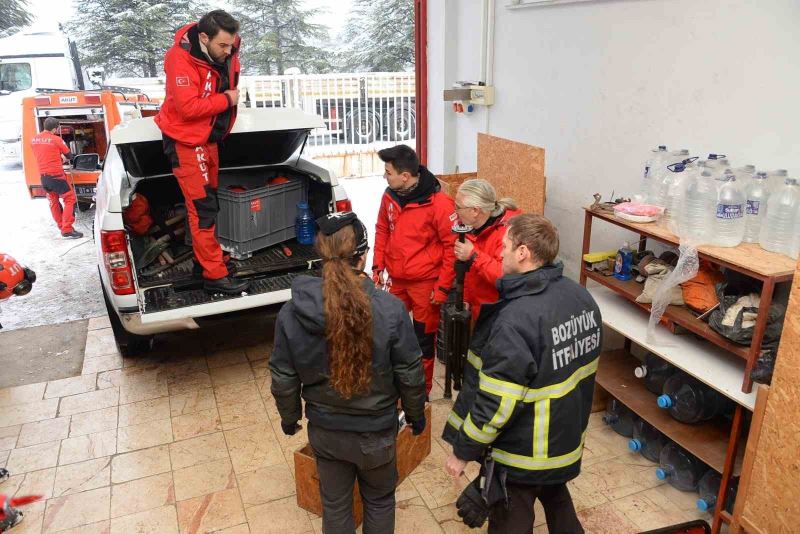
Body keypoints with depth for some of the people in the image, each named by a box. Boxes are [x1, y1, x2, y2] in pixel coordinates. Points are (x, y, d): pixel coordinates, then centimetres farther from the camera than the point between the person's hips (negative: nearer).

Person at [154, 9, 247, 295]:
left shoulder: (225, 51, -3)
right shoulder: (181, 59, -25)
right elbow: (188, 106, -31)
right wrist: (227, 100, -19)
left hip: (209, 137, 8)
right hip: (185, 140, -8)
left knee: (207, 201, 19)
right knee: (203, 207, -10)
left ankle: (203, 252, 36)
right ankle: (215, 275, -6)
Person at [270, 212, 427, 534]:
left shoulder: (291, 313, -17)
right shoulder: (389, 308, -24)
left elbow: (284, 379, -7)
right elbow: (410, 373, -13)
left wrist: (289, 418, 13)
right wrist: (416, 414, 6)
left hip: (325, 430, 2)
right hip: (377, 429, -1)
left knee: (335, 504, 25)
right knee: (379, 500, 26)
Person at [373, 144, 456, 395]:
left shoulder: (439, 203, -19)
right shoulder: (389, 196, -1)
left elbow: (453, 246, -15)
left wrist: (443, 287, -14)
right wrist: (378, 266, 7)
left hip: (426, 283, -5)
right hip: (396, 280, 5)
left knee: (423, 339, 9)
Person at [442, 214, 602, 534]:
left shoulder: (514, 321, -32)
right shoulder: (581, 297, -6)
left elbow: (496, 403, -29)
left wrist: (462, 451, -14)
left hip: (521, 454, -7)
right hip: (567, 439, 7)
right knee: (557, 499, 31)